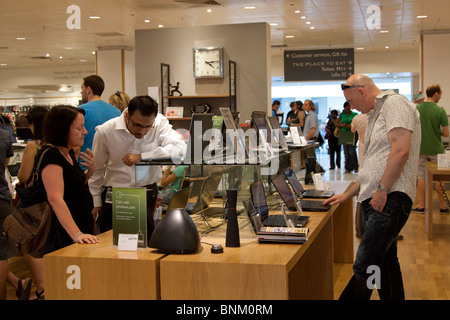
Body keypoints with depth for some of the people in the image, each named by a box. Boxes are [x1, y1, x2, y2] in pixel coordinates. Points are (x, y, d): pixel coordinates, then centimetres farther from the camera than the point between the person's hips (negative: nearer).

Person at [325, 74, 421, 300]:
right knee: (385, 263, 15)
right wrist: (347, 195, 26)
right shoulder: (375, 116, 24)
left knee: (364, 267, -11)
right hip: (373, 199, 11)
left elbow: (401, 150, -20)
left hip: (389, 199, -11)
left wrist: (382, 190, -19)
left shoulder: (394, 104, -6)